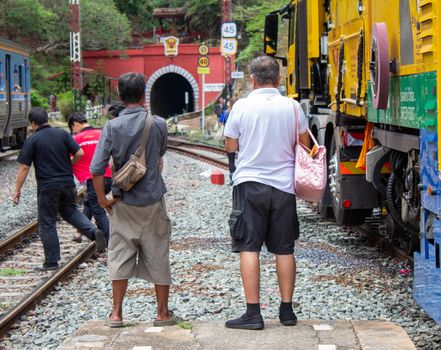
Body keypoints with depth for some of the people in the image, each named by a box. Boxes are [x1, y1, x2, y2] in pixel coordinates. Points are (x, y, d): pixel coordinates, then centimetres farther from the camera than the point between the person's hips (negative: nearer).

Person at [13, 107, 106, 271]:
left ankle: (51, 262, 9)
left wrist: (17, 190, -2)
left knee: (47, 223, 6)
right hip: (67, 183, 4)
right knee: (70, 211, 24)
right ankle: (93, 232, 1)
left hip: (47, 187, -4)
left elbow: (24, 167, -9)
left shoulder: (32, 140, -7)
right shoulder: (63, 134, 3)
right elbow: (79, 153, -1)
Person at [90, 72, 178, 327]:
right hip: (153, 201, -1)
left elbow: (96, 169, -12)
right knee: (158, 256, 8)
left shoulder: (112, 127, -9)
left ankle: (116, 313, 11)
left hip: (123, 203, 1)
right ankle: (163, 312, 15)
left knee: (120, 256, 9)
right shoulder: (158, 124, -9)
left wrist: (102, 199, -2)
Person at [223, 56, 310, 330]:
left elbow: (230, 146, 2)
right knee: (284, 249, 11)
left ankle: (253, 313, -5)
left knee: (249, 248, -1)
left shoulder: (242, 107, -7)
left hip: (250, 183, -2)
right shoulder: (292, 107, -2)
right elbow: (304, 145, 9)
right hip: (284, 184, 2)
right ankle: (287, 310, 15)